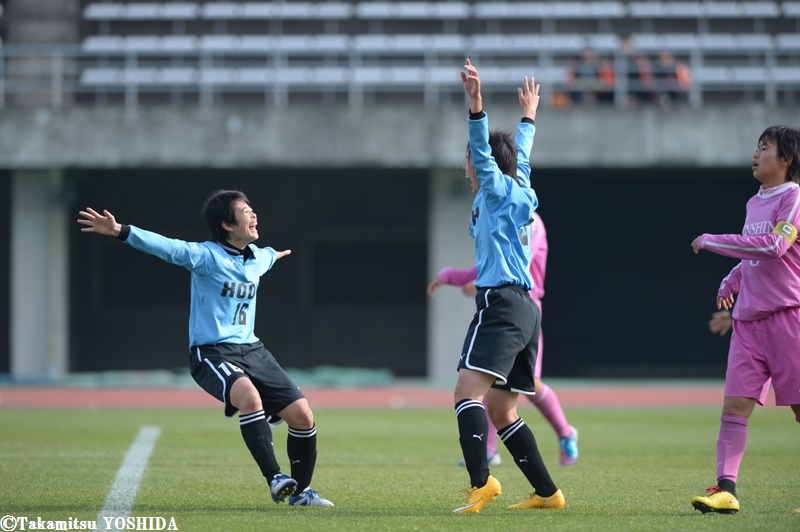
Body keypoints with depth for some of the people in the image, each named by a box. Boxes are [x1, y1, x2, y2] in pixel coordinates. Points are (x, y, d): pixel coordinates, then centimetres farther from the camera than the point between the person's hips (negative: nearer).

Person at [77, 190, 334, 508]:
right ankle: (275, 478, -34)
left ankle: (300, 491, 15)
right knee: (249, 395, -37)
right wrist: (120, 232, -40)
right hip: (212, 352, -7)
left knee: (302, 415, -4)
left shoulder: (257, 258, 12)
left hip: (252, 350, 7)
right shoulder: (207, 255, -10)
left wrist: (274, 254, 62)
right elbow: (168, 248, -25)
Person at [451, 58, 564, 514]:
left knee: (468, 392, -22)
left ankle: (481, 482, -38)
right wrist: (528, 117, 55)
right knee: (501, 412, 14)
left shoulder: (498, 189, -1)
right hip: (525, 309, 10)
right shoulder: (518, 188, 21)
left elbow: (484, 152, -18)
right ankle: (547, 492, 14)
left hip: (501, 302, -10)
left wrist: (477, 107, -29)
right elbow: (521, 156, 40)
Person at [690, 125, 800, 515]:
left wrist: (711, 241, -17)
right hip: (749, 320, 7)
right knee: (734, 405, -4)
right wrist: (731, 281, 17)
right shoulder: (755, 203, 16)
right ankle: (726, 488, -8)